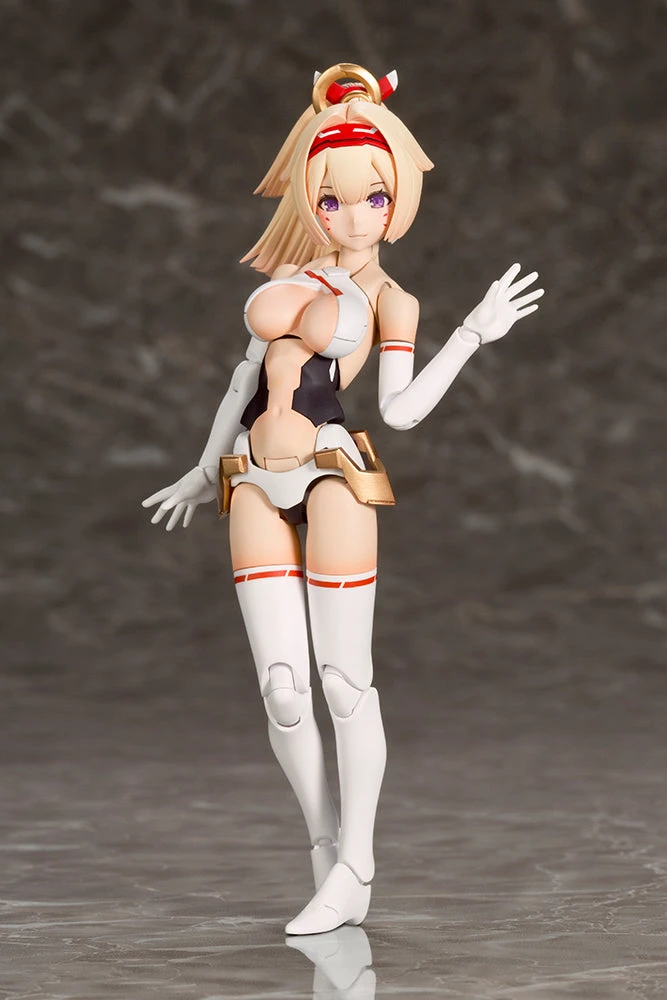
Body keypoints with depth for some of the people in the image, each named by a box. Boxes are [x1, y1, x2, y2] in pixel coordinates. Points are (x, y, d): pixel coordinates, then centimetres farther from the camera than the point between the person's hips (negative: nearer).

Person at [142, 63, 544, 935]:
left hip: (332, 479, -4)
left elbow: (401, 408, -8)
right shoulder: (289, 276, 13)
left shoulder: (388, 301, 2)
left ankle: (354, 867, 7)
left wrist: (476, 333, -11)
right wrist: (209, 469, 26)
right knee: (282, 690, 1)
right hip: (256, 485, 4)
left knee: (345, 681, -2)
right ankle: (326, 852, 14)